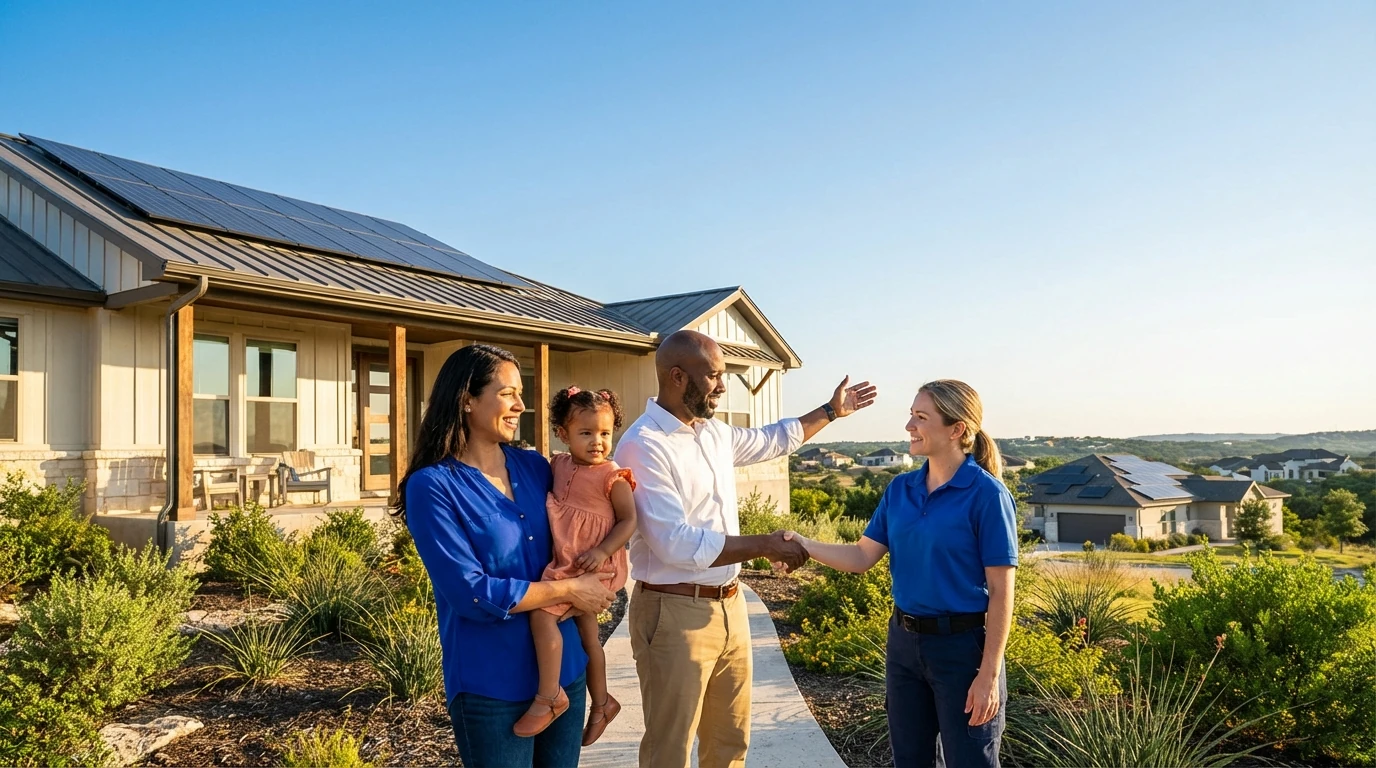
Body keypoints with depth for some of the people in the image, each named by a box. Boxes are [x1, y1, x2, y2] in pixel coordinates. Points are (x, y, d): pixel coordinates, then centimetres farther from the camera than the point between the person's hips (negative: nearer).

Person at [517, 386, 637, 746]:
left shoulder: (612, 476, -14)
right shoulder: (559, 464, 5)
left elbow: (628, 520, -13)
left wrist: (603, 551, -24)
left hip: (592, 564, -7)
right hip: (566, 562, 7)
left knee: (542, 612, -21)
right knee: (587, 633, 18)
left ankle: (549, 697, -9)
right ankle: (601, 702, 35)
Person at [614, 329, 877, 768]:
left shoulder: (714, 432, 8)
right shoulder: (644, 446, -19)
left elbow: (772, 441, 28)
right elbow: (677, 545, -25)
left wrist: (832, 411, 31)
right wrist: (764, 546, -19)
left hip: (728, 607, 8)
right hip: (674, 613, -8)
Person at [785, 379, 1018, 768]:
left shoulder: (986, 494, -14)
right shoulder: (900, 489, 4)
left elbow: (1001, 592, -14)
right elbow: (862, 557, 4)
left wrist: (989, 674, -16)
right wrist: (801, 543, -11)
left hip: (962, 645, -6)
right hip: (903, 642, 6)